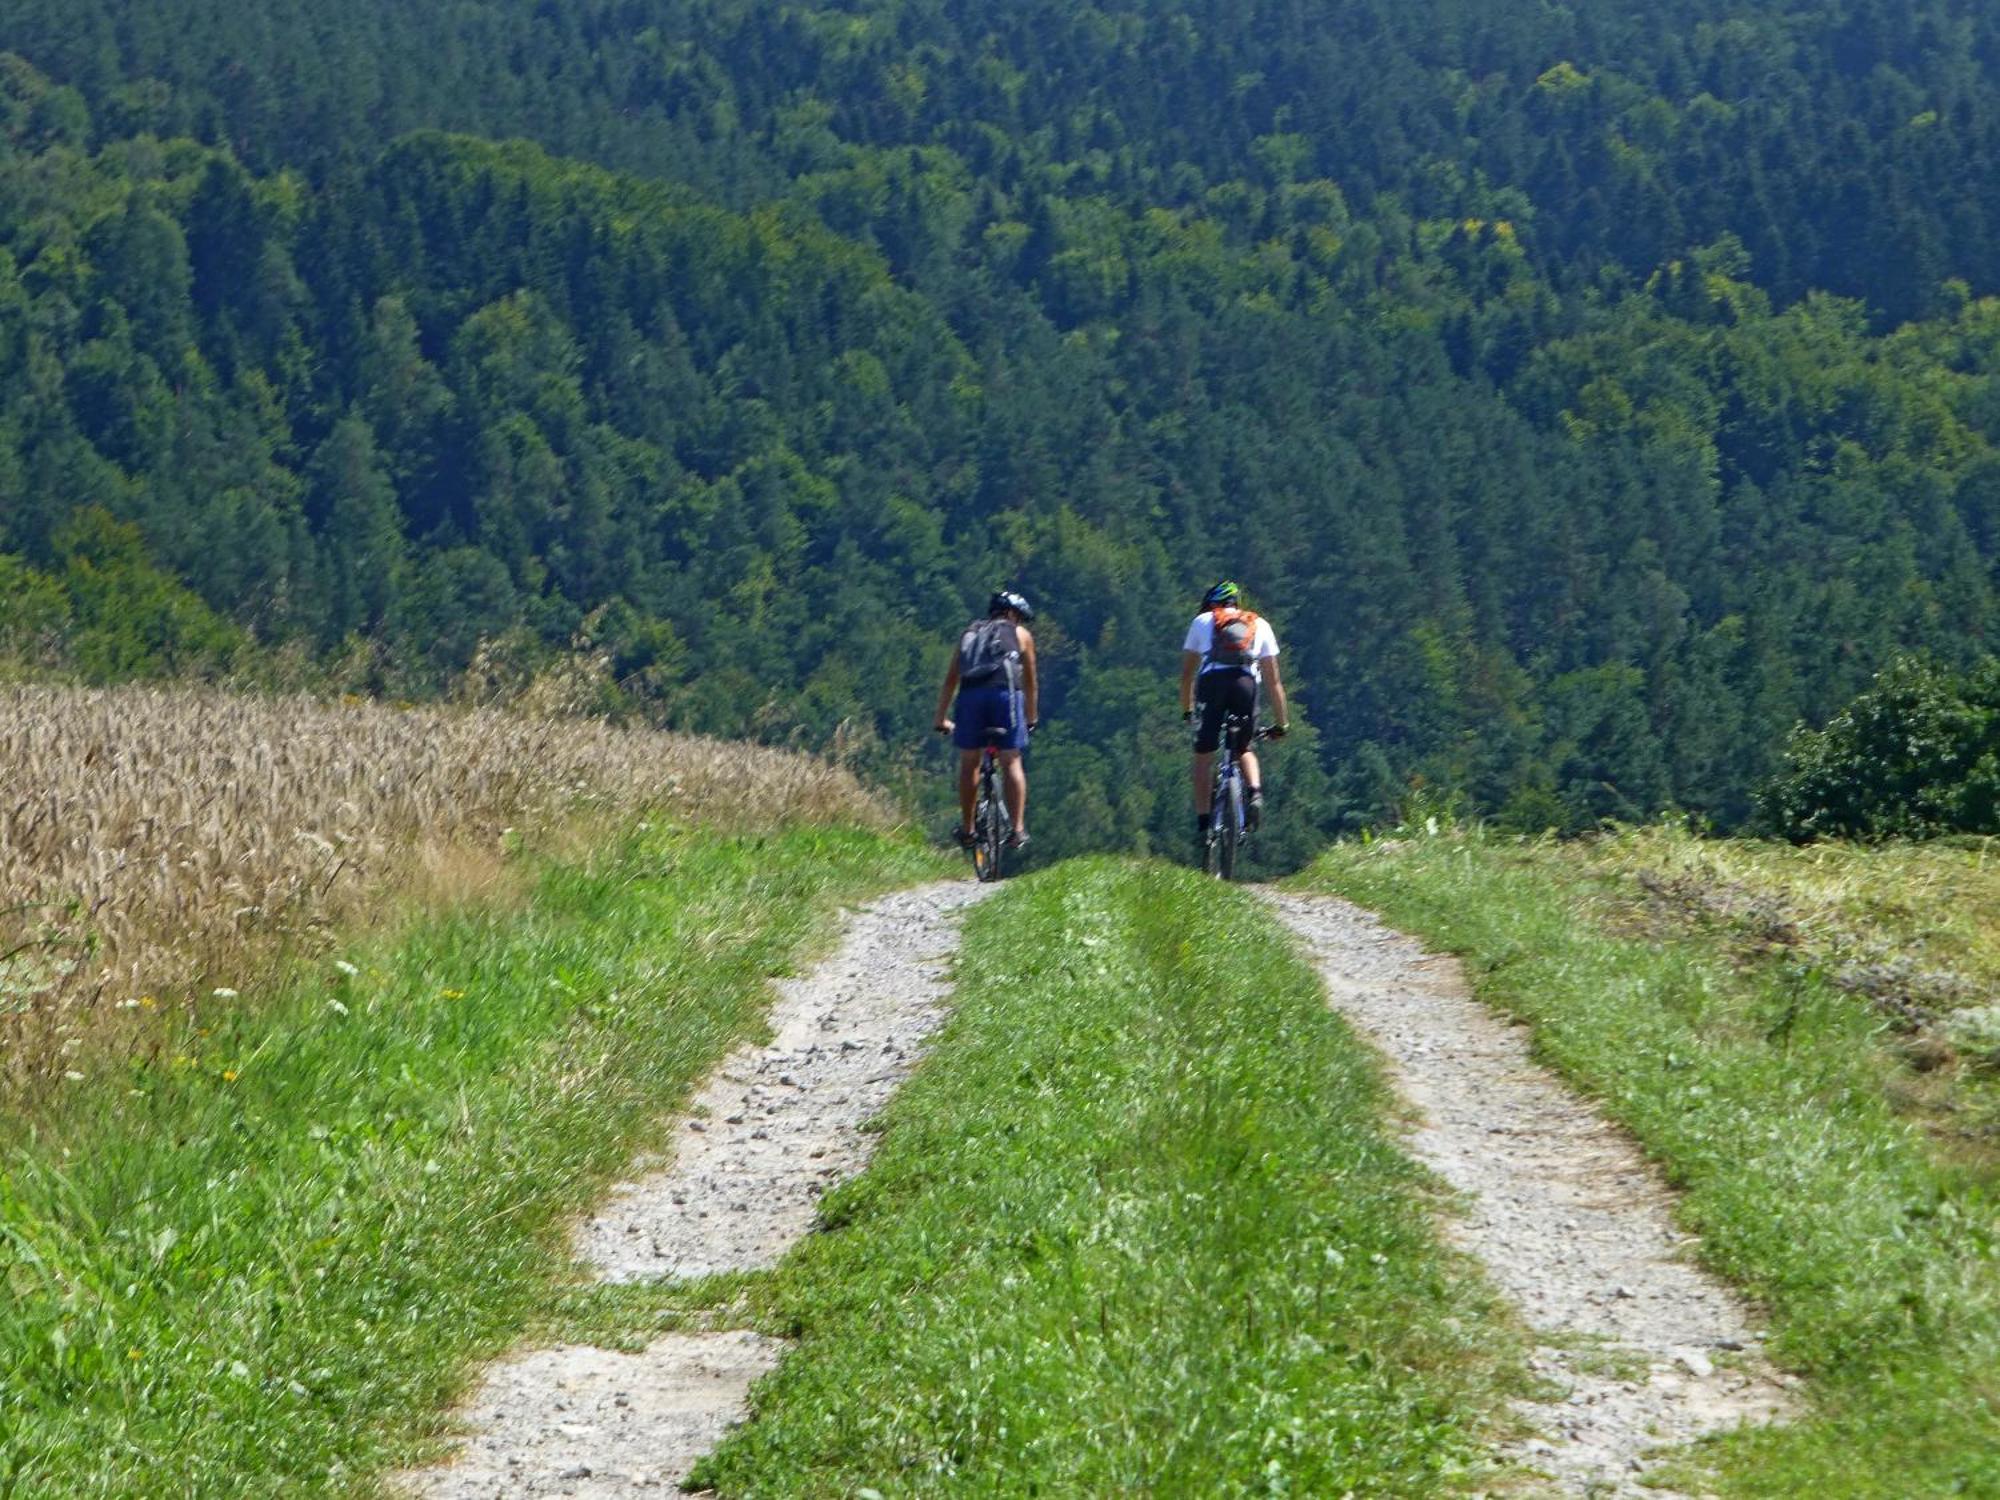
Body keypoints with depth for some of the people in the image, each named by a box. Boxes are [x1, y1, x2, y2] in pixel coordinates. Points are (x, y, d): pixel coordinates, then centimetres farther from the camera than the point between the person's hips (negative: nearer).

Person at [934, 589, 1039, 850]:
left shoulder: (969, 634, 30)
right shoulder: (1020, 635, 23)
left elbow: (950, 680, 28)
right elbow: (1030, 682, 27)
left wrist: (941, 719, 32)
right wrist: (1032, 718, 38)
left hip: (971, 695, 2)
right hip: (1005, 693, -2)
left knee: (969, 763, 11)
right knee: (1011, 762, 1)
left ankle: (966, 829, 14)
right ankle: (1018, 829, -5)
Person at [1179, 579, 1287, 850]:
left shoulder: (1202, 621, 27)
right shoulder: (1260, 625, 28)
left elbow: (1187, 672, 28)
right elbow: (1273, 680, 26)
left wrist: (1186, 711, 40)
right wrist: (1281, 724, 29)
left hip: (1212, 681, -1)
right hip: (1246, 683, 1)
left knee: (1204, 757, 10)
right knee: (1244, 750, 23)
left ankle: (1203, 824, 2)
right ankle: (1255, 793, -4)